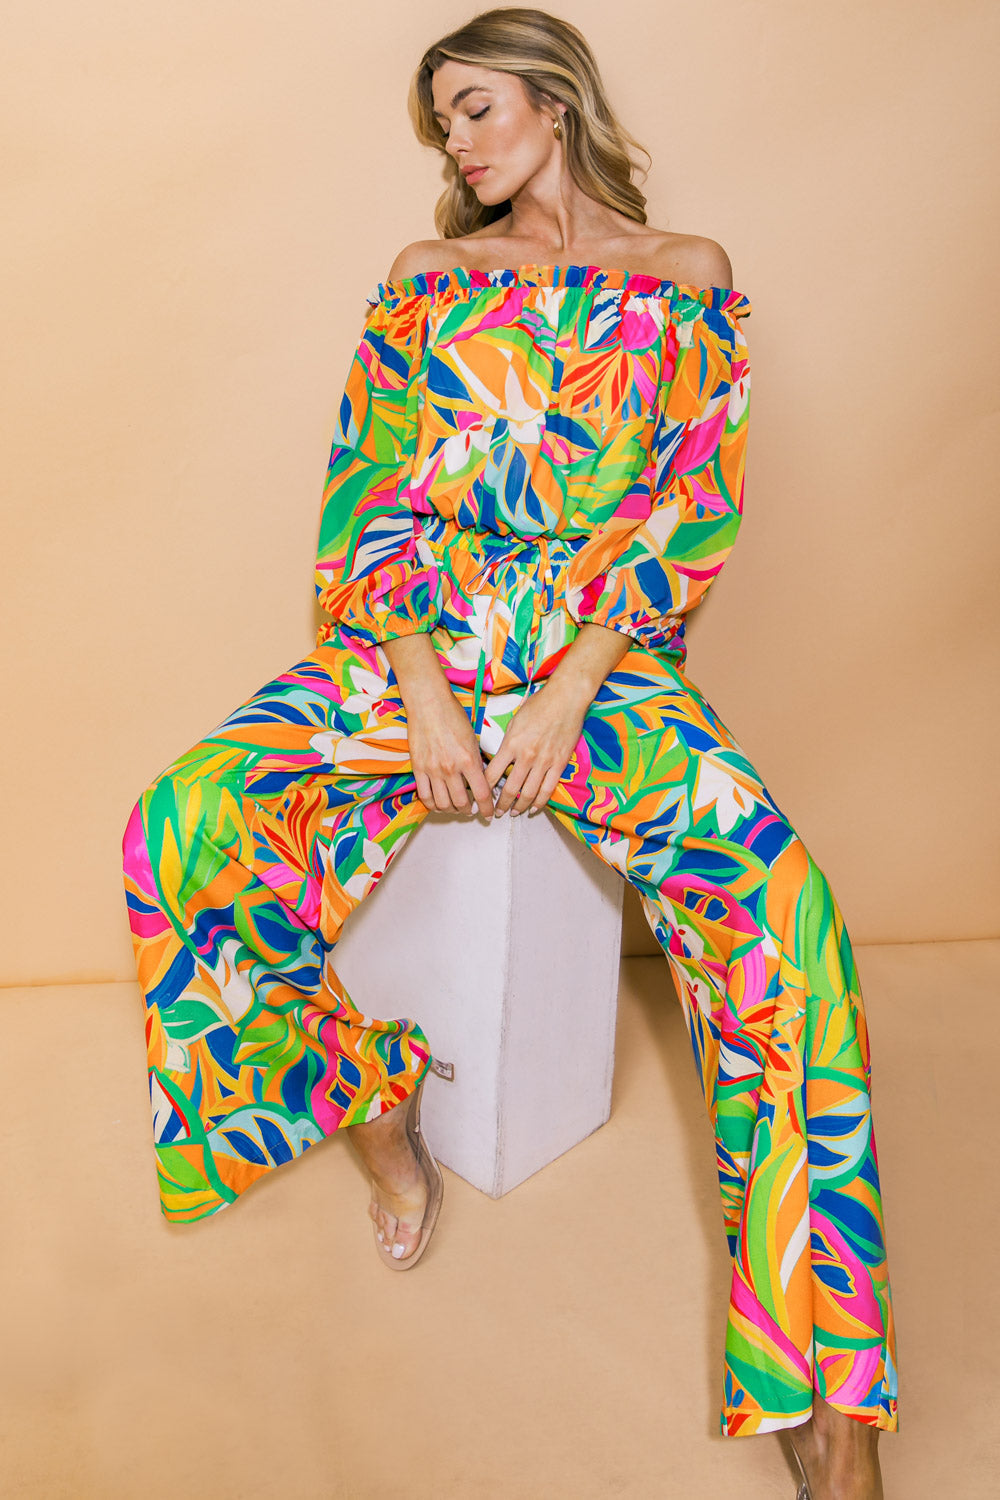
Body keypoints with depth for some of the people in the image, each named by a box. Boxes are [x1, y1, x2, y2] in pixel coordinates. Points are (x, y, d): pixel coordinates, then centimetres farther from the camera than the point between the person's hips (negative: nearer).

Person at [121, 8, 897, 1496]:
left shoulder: (688, 281, 9)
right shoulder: (426, 283, 14)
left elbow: (692, 512, 0)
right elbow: (376, 500, 6)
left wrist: (570, 691, -14)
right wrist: (422, 690, -11)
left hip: (601, 651, -2)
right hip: (416, 641, 3)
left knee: (774, 894, -29)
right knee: (181, 829, -21)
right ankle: (373, 1096, 4)